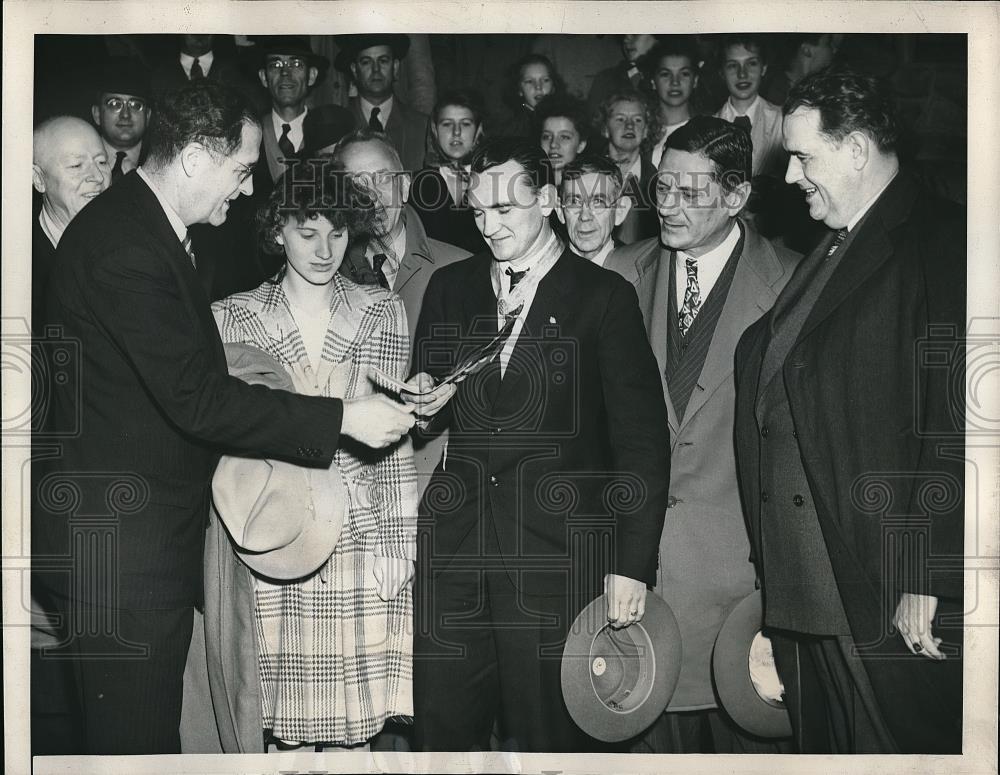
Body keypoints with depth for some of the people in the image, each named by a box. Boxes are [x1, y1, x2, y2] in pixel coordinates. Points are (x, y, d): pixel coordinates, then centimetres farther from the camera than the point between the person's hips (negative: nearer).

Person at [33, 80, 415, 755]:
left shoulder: (150, 228, 12)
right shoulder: (123, 246, -22)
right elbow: (195, 398, -25)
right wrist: (342, 418, -21)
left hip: (157, 529, 10)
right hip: (120, 544, -10)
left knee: (152, 724, 18)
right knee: (138, 733, 1)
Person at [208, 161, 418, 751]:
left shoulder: (383, 312, 6)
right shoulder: (232, 318, 4)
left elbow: (394, 439, 5)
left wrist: (395, 543, -2)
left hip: (358, 535, 0)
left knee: (355, 703, 3)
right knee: (286, 705, 4)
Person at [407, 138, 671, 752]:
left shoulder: (604, 296, 0)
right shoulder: (449, 288, 13)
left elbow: (642, 439, -2)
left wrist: (634, 564, -7)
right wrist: (424, 401, -3)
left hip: (557, 556, -3)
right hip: (453, 551, 4)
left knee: (546, 738, 1)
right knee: (442, 733, 5)